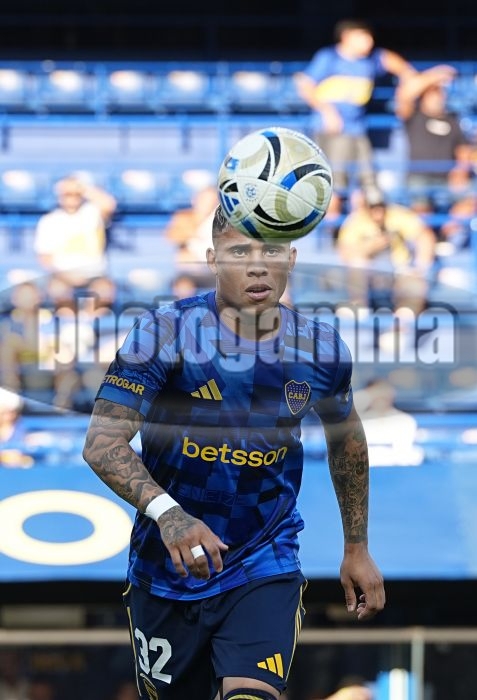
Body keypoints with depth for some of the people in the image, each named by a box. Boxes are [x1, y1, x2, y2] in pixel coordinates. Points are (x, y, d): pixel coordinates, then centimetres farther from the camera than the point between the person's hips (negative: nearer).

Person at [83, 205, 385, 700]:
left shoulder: (320, 348, -3)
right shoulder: (165, 332, -14)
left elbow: (346, 440, 16)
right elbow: (102, 442, -20)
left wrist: (357, 548, 21)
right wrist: (165, 512, -37)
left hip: (265, 570, 1)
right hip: (166, 569, 0)